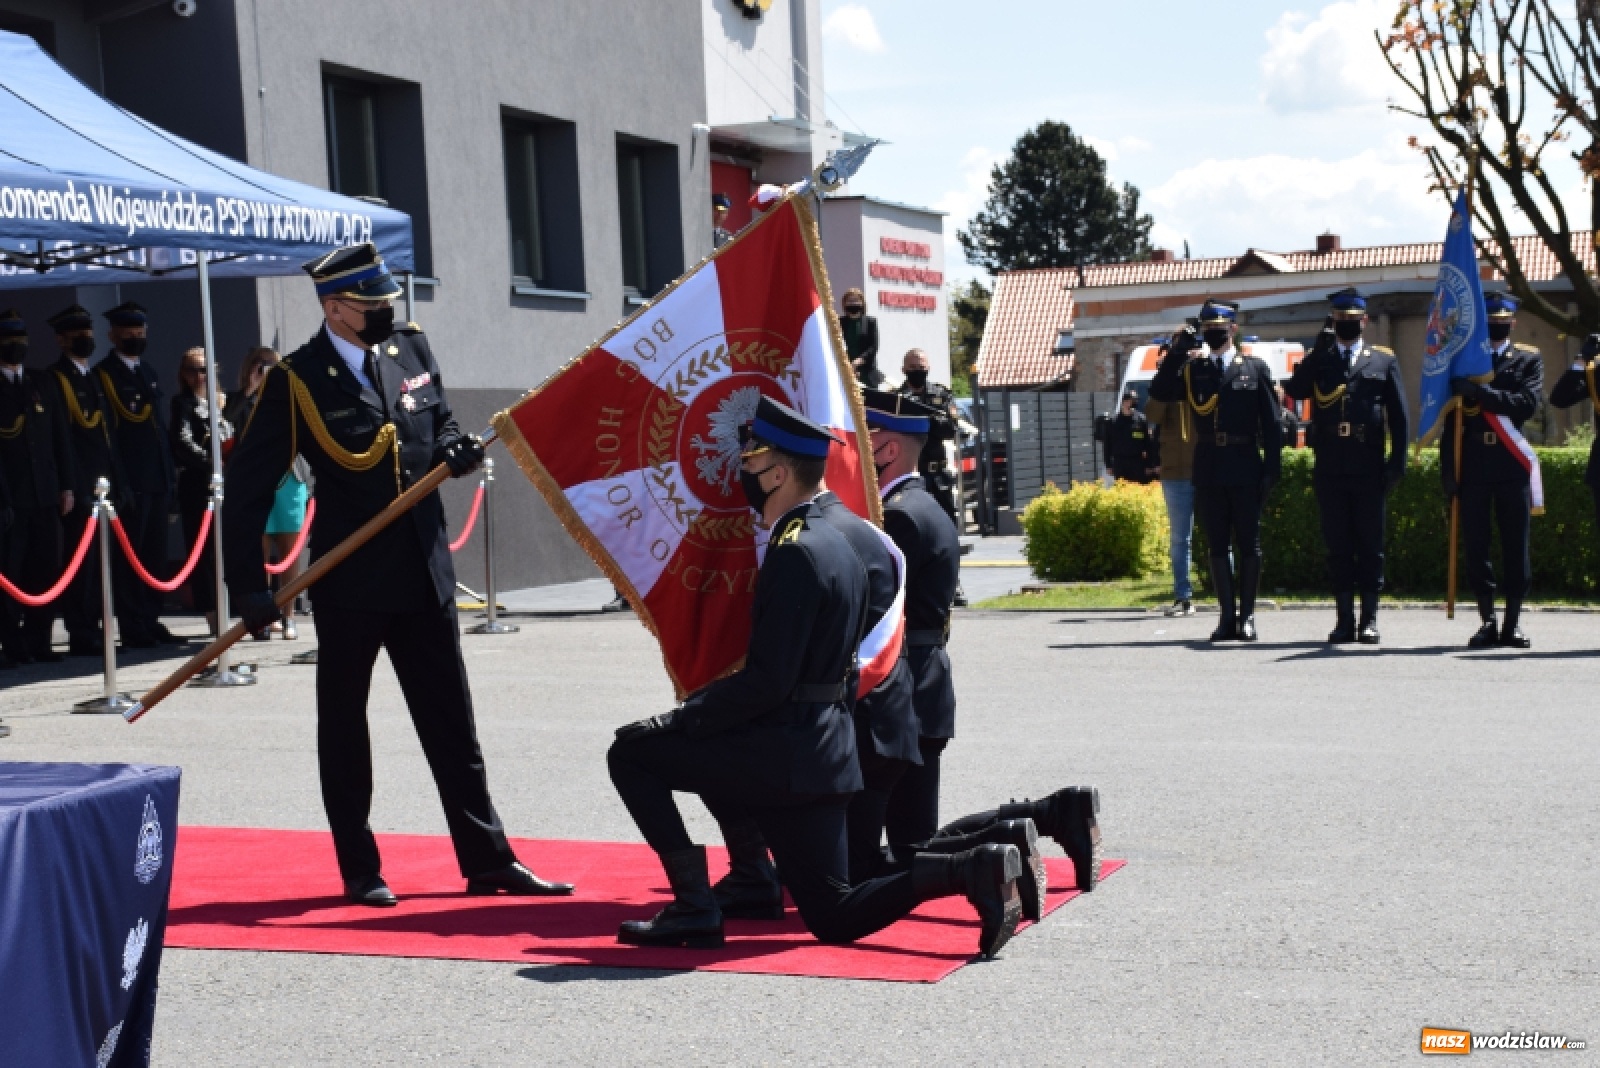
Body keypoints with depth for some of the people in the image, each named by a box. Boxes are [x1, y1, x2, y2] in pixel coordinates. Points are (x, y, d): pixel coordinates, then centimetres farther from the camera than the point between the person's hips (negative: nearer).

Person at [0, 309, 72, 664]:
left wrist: (66, 486, 8)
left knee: (47, 570, 5)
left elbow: (60, 437, 14)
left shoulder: (43, 383, 14)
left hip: (45, 494, 4)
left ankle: (38, 641, 12)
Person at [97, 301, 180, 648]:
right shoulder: (104, 374, -4)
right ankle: (133, 629, 0)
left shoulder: (149, 373, 20)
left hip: (158, 479, 7)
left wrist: (171, 475, 14)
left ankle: (150, 622, 16)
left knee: (155, 555, 9)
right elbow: (105, 432, -10)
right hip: (130, 482, -7)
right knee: (129, 555, -4)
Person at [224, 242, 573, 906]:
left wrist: (455, 449, -5)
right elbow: (247, 486, -9)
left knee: (453, 725, 9)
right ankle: (360, 872, 21)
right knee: (344, 728, 9)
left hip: (425, 572, 5)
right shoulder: (297, 380, -10)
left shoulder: (412, 348, 5)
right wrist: (249, 587, -14)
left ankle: (487, 861, 17)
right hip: (350, 582, -4)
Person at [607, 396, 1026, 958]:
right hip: (823, 752, 9)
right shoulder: (835, 542, 13)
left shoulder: (795, 553, -17)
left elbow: (766, 681, -22)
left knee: (631, 752, 2)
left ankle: (694, 905, -2)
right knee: (834, 918, 13)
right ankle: (972, 868, -2)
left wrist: (677, 721, -13)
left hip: (785, 753, -9)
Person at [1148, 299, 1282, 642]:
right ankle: (1228, 615, 11)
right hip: (1208, 469, 2)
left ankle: (1246, 615, 8)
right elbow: (1159, 392, -6)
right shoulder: (1192, 369, 10)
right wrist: (1177, 351, -9)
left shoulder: (1255, 368, 5)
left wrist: (1271, 469, -4)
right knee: (1217, 544, 6)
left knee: (1248, 543, 2)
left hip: (1245, 469, -2)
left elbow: (1271, 423, 3)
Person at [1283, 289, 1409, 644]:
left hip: (1368, 469, -1)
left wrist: (1397, 462, -3)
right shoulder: (1317, 359, 11)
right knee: (1338, 546, 5)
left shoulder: (1383, 360, 9)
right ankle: (1344, 619, 10)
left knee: (1370, 545, 2)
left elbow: (1399, 415, 6)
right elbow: (1295, 391, -9)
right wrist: (1319, 349, -10)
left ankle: (1369, 619, 7)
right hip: (1330, 469, 1)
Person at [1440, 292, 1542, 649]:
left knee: (1515, 545, 1)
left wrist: (1480, 392, -18)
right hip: (1473, 466, 1)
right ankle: (1487, 621, 7)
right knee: (1476, 546, 0)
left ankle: (1513, 622, 8)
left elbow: (1527, 403, -9)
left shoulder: (1529, 360, 9)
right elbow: (1450, 418, 9)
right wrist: (1448, 469, 4)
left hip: (1512, 464, -1)